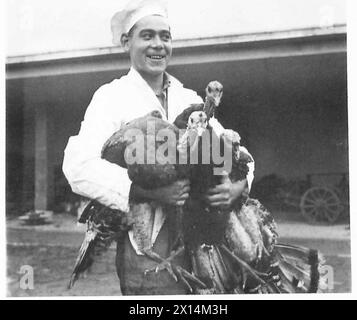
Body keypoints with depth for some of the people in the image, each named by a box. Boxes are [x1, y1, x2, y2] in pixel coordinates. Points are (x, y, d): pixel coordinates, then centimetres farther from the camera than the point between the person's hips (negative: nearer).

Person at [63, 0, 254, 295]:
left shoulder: (191, 99, 15)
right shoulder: (112, 96, -1)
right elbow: (78, 167, -15)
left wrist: (236, 186, -11)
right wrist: (151, 191, -26)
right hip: (146, 247, -4)